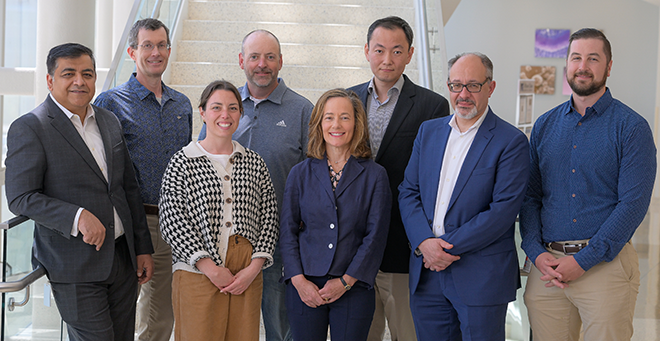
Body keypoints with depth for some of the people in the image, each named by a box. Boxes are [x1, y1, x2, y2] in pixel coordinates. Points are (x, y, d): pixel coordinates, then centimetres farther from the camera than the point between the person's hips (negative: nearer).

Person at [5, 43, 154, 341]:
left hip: (123, 257, 6)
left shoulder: (110, 122, 13)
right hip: (75, 266, -6)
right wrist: (77, 216, -24)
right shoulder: (29, 128, -7)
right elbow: (20, 198, -13)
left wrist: (143, 248, 14)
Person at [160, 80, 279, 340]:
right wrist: (211, 269, -11)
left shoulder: (255, 163, 11)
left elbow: (269, 219, 9)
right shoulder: (182, 162, 1)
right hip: (197, 274, -3)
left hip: (247, 276, 3)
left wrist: (254, 268, -4)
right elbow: (172, 222, -6)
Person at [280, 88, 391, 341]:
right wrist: (299, 280, -6)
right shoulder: (300, 173, 7)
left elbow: (375, 237, -2)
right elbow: (287, 232, 5)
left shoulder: (375, 175, 2)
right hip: (305, 289, 1)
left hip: (354, 289, -1)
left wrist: (345, 281, -8)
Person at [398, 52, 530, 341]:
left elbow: (504, 208, -14)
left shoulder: (511, 141, -6)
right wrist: (424, 242, -9)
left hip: (482, 277, -4)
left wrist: (450, 245, -15)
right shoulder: (428, 131, 11)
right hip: (427, 270, 5)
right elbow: (408, 191, 8)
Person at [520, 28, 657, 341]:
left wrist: (584, 261, -15)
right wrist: (536, 252, -4)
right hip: (547, 266, 4)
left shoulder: (632, 127, -3)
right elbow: (530, 195, 11)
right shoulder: (545, 125, 11)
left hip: (606, 265, -3)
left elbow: (633, 204, -10)